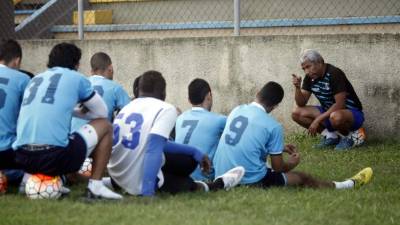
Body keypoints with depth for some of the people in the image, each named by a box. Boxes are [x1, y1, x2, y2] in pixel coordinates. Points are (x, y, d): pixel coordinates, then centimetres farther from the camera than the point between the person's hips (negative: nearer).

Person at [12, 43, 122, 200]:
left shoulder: (35, 79, 24)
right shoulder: (76, 78, 11)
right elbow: (102, 113, 21)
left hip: (22, 158, 6)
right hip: (56, 157, -6)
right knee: (105, 126, 18)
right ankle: (96, 186, 9)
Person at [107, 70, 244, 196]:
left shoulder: (127, 108, 12)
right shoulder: (166, 109, -10)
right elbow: (153, 148, -24)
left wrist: (194, 152, 23)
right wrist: (147, 191, -30)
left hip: (118, 177, 7)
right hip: (139, 184, -7)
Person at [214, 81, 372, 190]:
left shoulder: (236, 111, 5)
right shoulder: (273, 126, -12)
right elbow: (278, 168, -4)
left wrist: (279, 147, 33)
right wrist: (292, 164, 20)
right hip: (250, 181, -6)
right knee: (303, 178, 16)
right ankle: (350, 185, 36)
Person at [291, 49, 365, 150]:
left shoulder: (334, 74, -22)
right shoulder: (310, 77, 0)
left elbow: (340, 104, -28)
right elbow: (301, 103, 2)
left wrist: (318, 120, -27)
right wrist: (297, 87, -17)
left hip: (352, 113, -8)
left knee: (336, 117, -42)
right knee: (297, 114, -8)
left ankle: (347, 138, -8)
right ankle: (330, 136, 2)